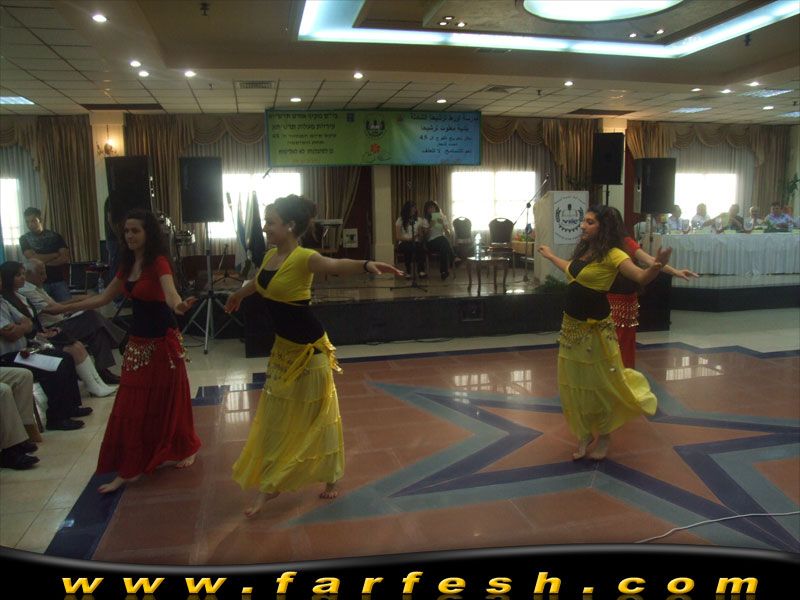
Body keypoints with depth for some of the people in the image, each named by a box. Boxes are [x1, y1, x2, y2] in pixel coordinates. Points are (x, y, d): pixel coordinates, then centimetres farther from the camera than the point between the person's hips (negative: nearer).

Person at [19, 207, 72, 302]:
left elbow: (65, 258, -3)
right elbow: (33, 258, -9)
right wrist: (56, 255, -3)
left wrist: (43, 262, -11)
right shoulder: (24, 239, 5)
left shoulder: (55, 236, 7)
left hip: (59, 281, 1)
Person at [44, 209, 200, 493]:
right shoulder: (127, 264, 7)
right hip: (137, 339, 7)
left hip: (162, 340, -7)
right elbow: (104, 297, 18)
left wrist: (178, 306, -58)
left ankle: (185, 448, 28)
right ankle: (129, 469, 19)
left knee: (168, 398, 5)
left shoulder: (158, 262, -15)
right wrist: (65, 308, 21)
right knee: (131, 405, 9)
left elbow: (170, 292, -35)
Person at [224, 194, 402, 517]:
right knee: (278, 415, 16)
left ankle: (331, 477, 28)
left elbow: (335, 265, -42)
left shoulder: (303, 258, -21)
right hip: (283, 346, 8)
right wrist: (239, 294, 48)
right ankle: (269, 485, 32)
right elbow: (259, 282, 27)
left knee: (315, 414, 7)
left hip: (308, 347, -8)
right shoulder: (270, 256, 4)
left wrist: (365, 264, -63)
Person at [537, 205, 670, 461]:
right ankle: (584, 434, 32)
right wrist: (550, 256, 44)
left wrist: (657, 265, -46)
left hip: (596, 327, -7)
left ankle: (604, 435, 32)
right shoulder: (583, 250, 8)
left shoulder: (612, 254, -15)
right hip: (572, 325, 7)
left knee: (600, 382, 8)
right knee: (575, 384, 14)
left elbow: (641, 277, -25)